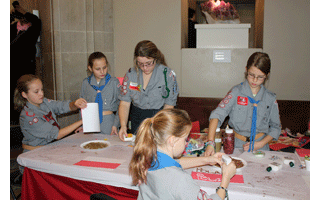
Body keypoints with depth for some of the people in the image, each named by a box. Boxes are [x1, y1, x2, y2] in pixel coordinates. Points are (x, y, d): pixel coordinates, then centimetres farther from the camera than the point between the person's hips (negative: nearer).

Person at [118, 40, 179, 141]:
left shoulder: (168, 74, -8)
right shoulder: (130, 74, 0)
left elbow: (169, 106, -6)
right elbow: (124, 103, -1)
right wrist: (123, 125, -15)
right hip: (137, 119, 2)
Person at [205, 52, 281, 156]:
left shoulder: (271, 99, 5)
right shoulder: (236, 92, -4)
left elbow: (275, 126, 14)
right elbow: (217, 114, -16)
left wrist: (261, 144, -3)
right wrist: (210, 143, -30)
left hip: (260, 148, 1)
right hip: (236, 144, -1)